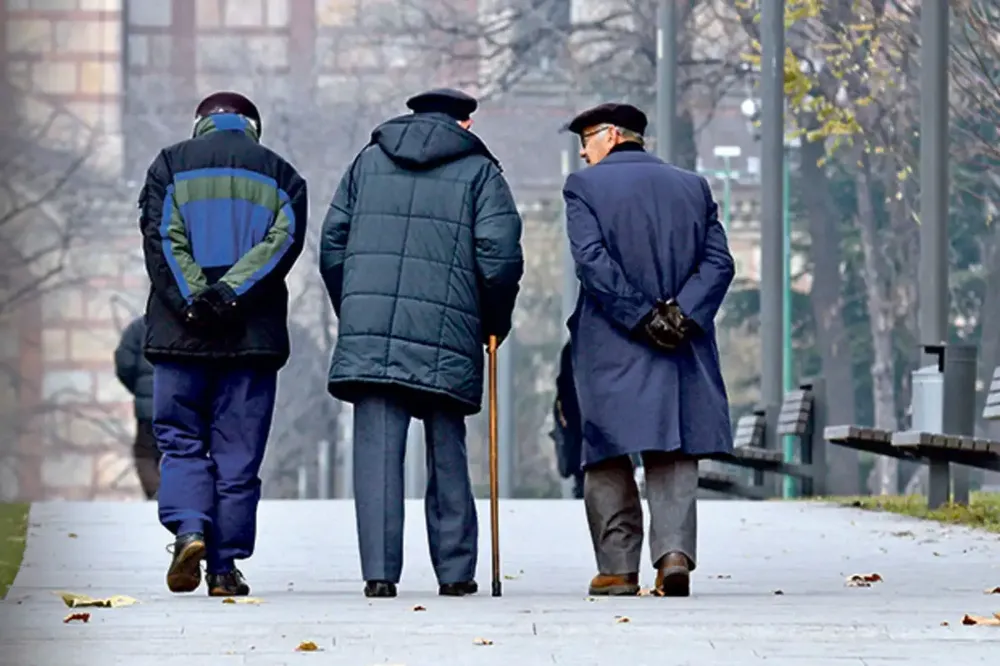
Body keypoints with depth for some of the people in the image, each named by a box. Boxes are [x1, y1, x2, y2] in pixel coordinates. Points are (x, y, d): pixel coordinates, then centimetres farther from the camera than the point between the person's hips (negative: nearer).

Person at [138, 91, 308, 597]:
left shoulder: (170, 166, 8)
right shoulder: (279, 175, 11)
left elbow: (160, 237, -5)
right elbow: (284, 241, -4)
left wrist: (192, 301, -13)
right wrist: (231, 292, -13)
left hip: (181, 330, -1)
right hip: (254, 335, 1)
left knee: (181, 442, 9)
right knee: (238, 454, 5)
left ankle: (189, 530, -15)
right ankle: (225, 565, 3)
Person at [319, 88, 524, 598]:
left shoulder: (369, 160, 16)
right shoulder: (479, 170, 7)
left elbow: (333, 243, 14)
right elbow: (501, 254, -3)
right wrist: (495, 322, 11)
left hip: (368, 329, 1)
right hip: (447, 336, -1)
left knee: (376, 450, -2)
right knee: (447, 453, 8)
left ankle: (379, 571, -9)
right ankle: (455, 571, 11)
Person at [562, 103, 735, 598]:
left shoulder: (584, 186, 0)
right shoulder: (692, 187, 12)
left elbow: (591, 261, -12)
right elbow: (718, 263, 2)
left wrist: (641, 316, -12)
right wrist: (683, 314, -7)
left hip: (610, 352, -3)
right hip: (683, 351, 3)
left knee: (608, 460, 5)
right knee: (673, 456, 5)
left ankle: (618, 569, 4)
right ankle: (675, 551, -14)